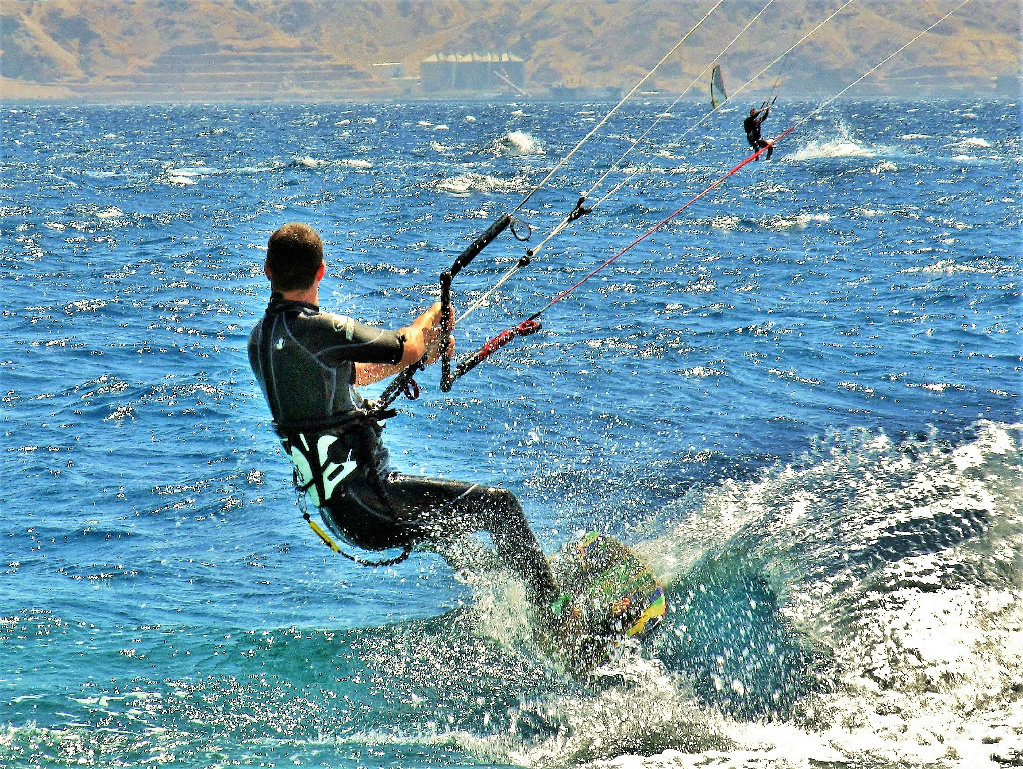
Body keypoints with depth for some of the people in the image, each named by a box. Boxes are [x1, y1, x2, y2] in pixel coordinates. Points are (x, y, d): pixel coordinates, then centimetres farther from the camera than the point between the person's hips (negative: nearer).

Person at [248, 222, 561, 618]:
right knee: (499, 505, -2)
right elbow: (405, 348, -10)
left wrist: (422, 349, 22)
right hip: (367, 501, -9)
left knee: (447, 531, 32)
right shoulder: (313, 329, -21)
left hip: (333, 509, 9)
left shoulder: (259, 338, 8)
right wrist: (432, 316, 11)